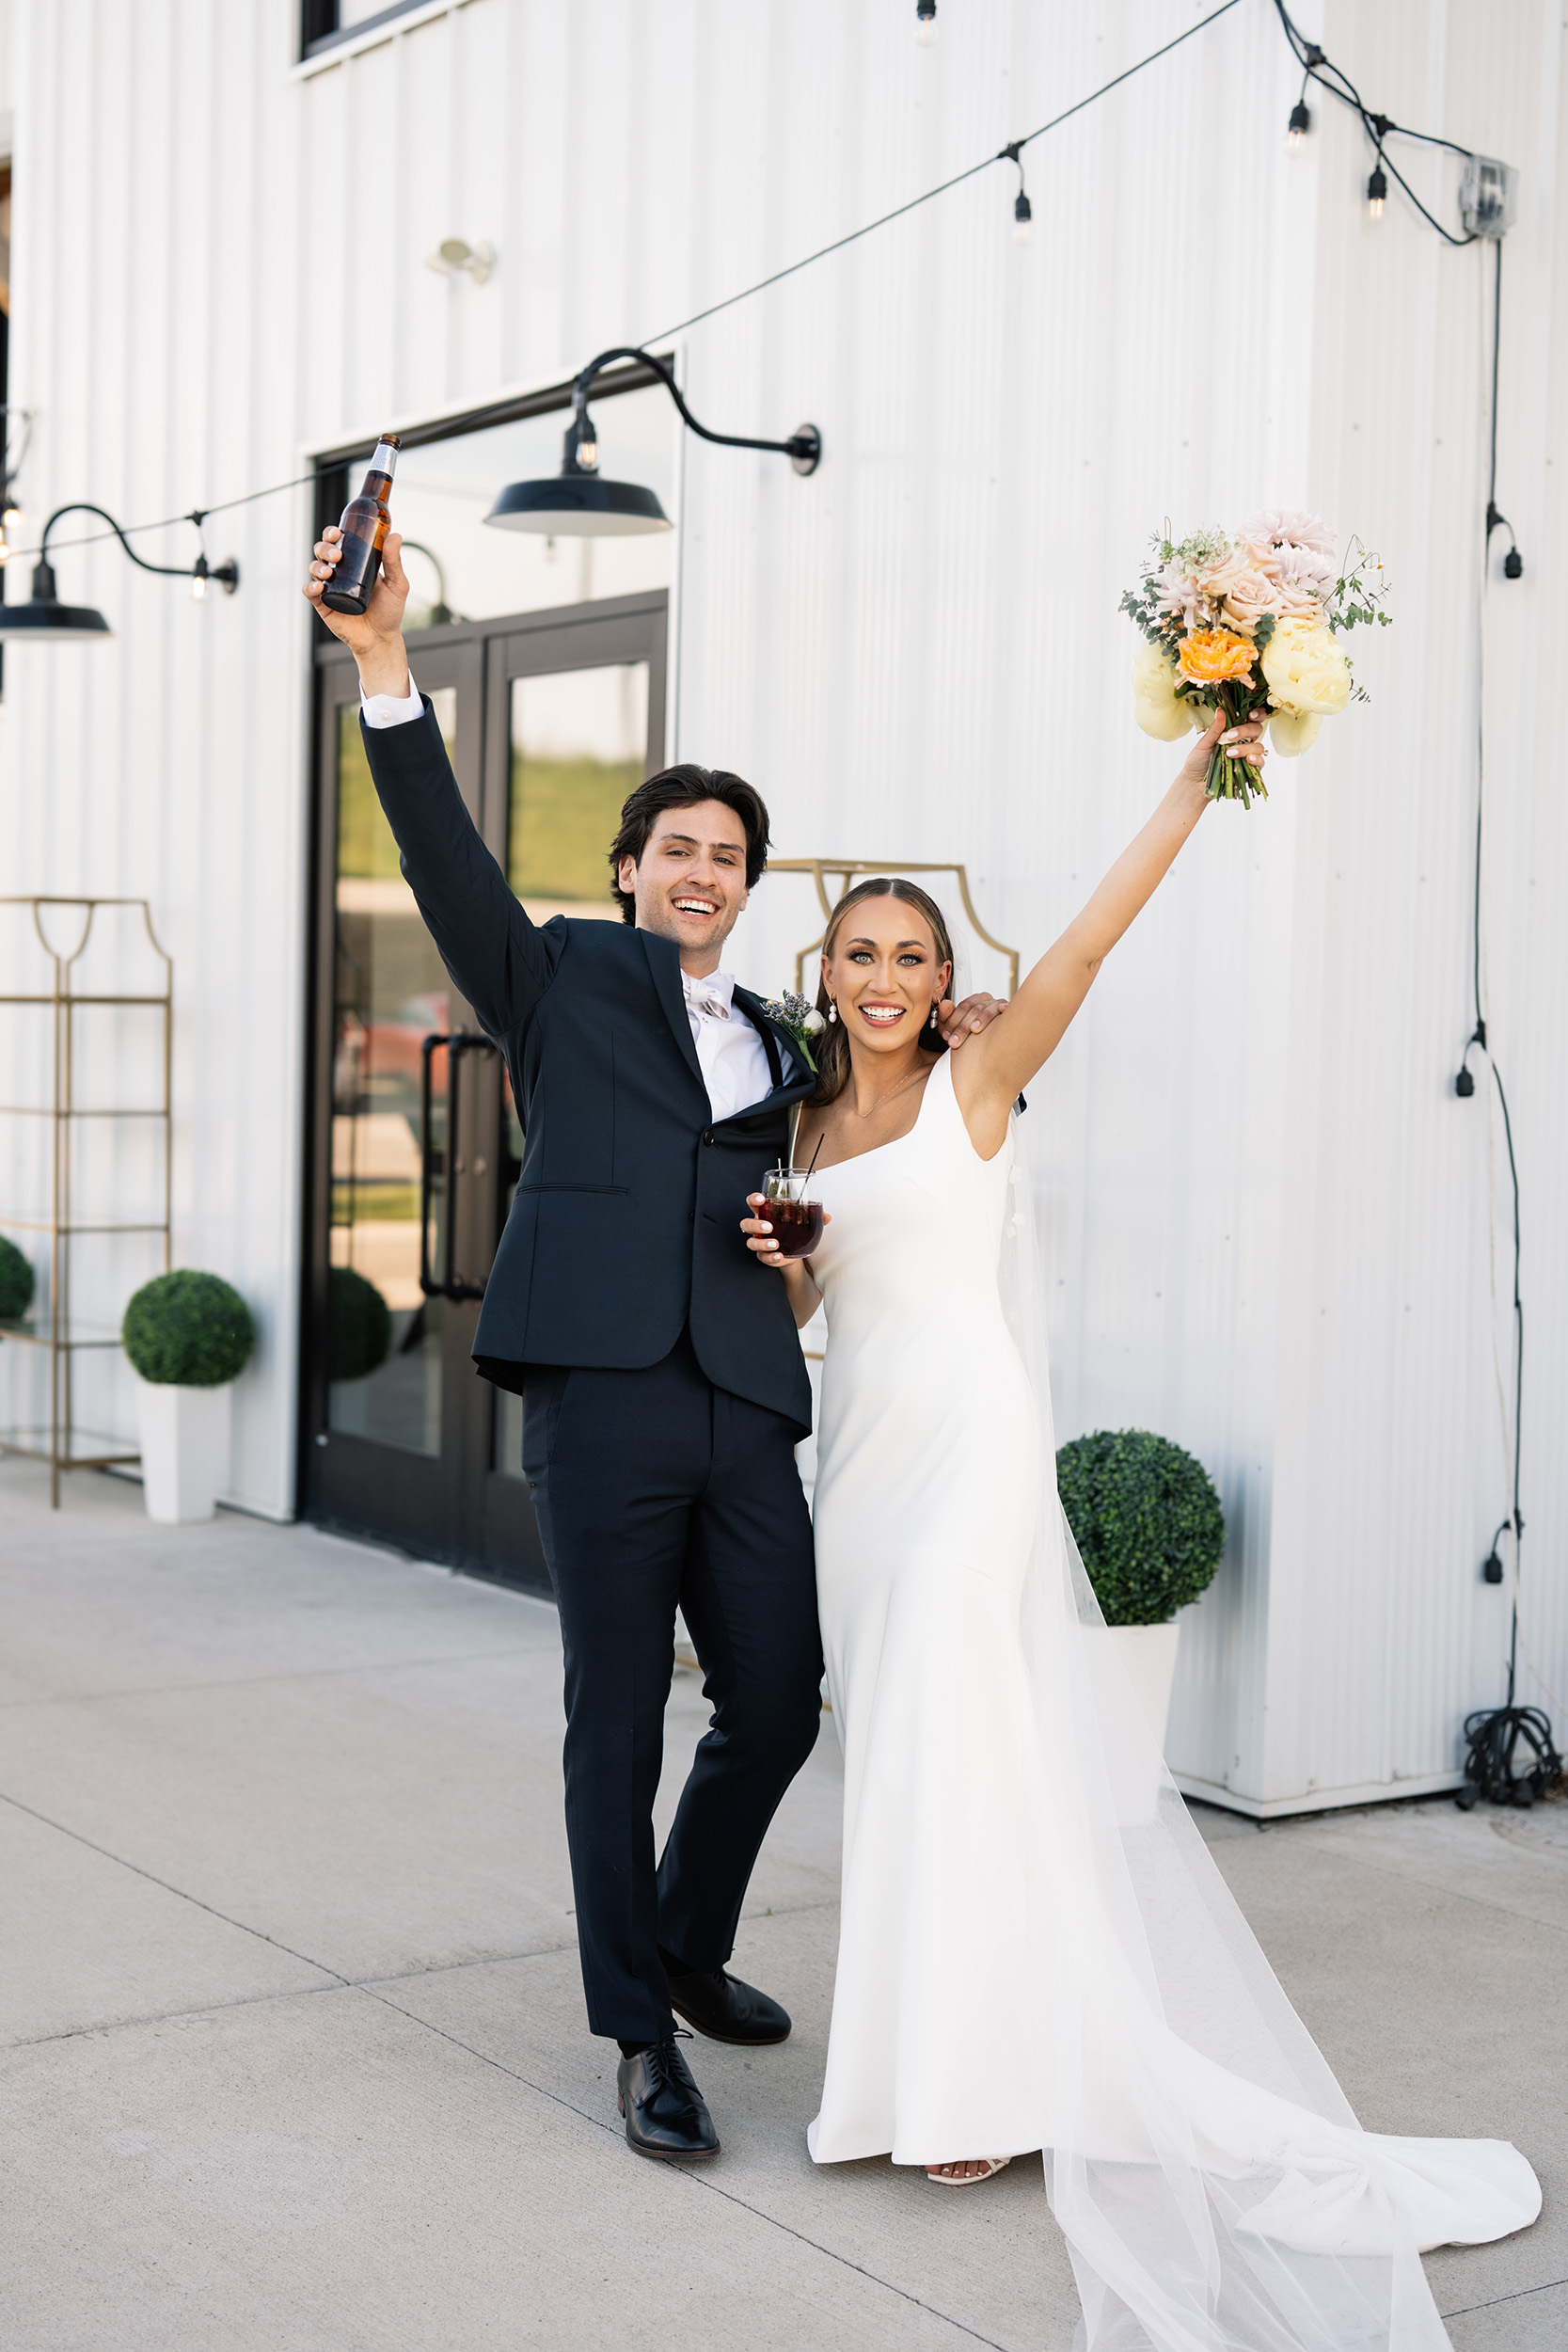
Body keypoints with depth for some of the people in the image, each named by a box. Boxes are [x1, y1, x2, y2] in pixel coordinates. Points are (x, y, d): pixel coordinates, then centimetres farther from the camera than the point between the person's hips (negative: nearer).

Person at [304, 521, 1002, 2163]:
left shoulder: (781, 1046, 22)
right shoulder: (561, 982, 8)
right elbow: (447, 856, -5)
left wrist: (955, 1064, 16)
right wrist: (384, 666, -17)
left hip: (747, 1410, 5)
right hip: (602, 1399, -5)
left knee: (779, 1705, 8)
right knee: (617, 1724, 1)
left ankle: (691, 1951, 33)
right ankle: (638, 2038, 14)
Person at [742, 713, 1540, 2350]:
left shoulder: (977, 1082, -2)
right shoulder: (810, 1121, 13)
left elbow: (1091, 936, -14)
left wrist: (1196, 782, -21)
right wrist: (779, 1261, -3)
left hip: (970, 1448, -6)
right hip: (859, 1450, 6)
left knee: (966, 1749, -12)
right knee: (899, 1750, 8)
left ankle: (987, 2078, -4)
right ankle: (940, 2058, 21)